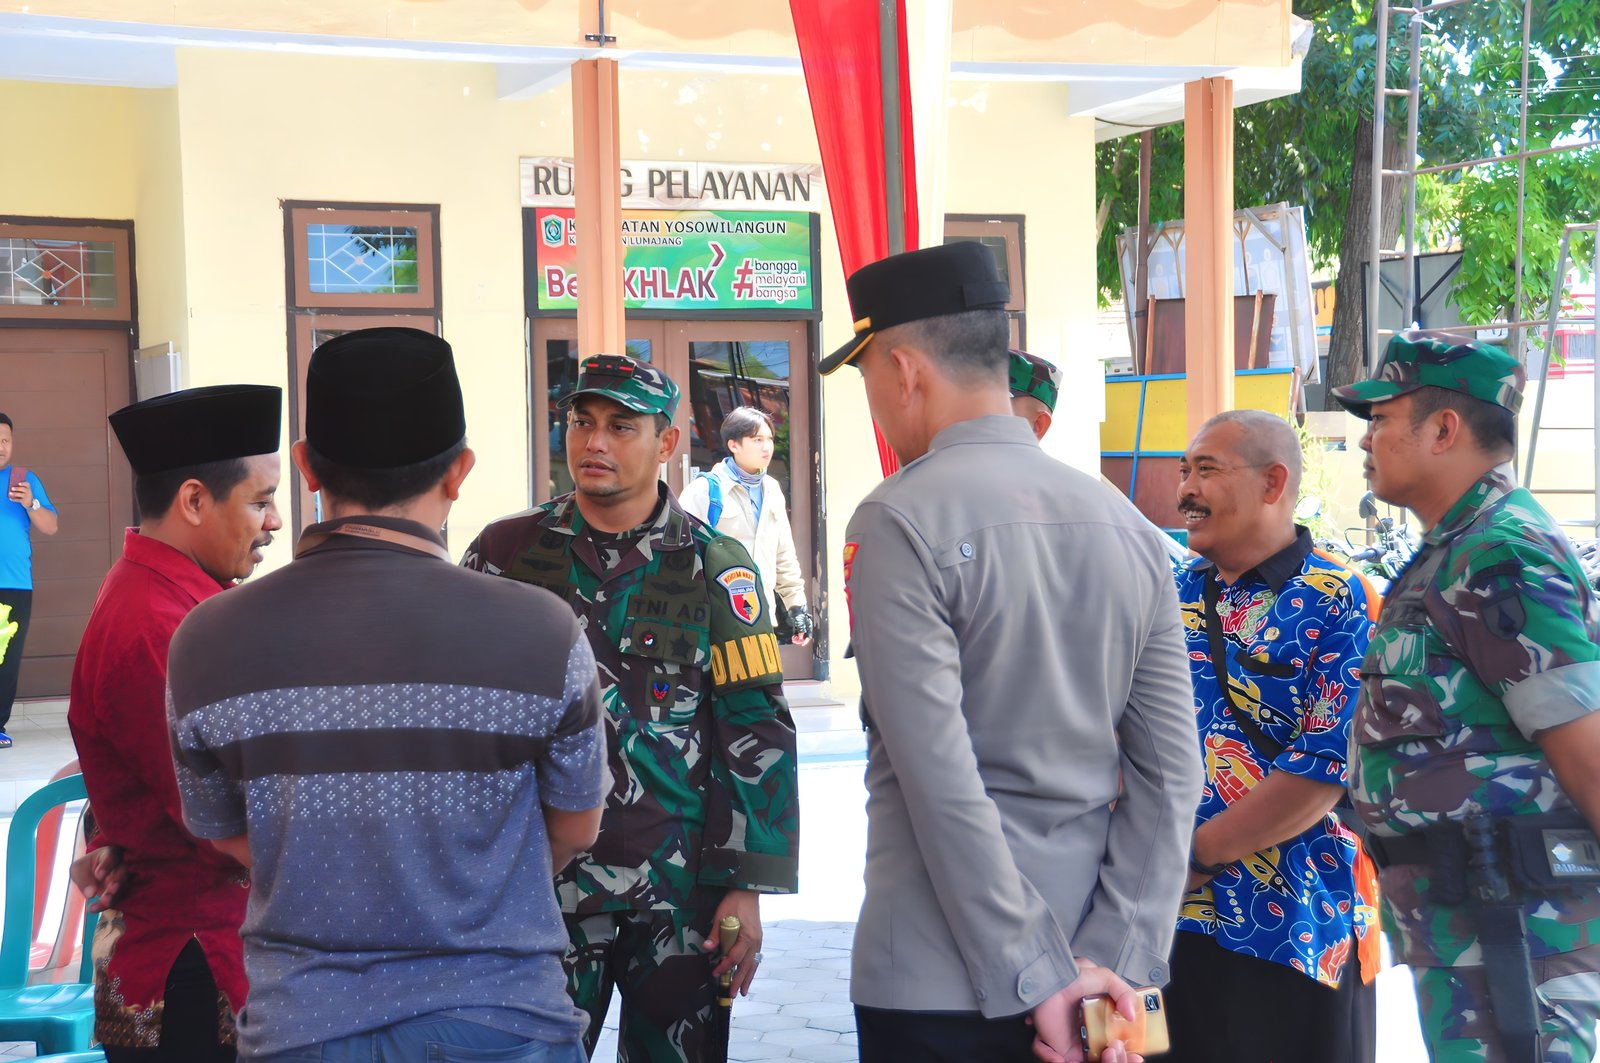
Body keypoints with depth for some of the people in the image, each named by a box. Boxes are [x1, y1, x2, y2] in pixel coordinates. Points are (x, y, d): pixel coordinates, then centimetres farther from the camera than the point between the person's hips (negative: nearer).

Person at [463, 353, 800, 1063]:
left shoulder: (715, 568, 1)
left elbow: (757, 736, 0)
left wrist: (747, 889, -6)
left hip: (680, 882, 0)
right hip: (539, 879, 1)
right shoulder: (505, 552, 4)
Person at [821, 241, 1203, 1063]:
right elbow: (1171, 774, 0)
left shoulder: (899, 523, -13)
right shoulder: (1130, 527, 5)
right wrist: (1111, 964, -3)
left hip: (938, 986, -6)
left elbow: (940, 780, -18)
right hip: (1092, 967, 6)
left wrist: (1036, 975, -13)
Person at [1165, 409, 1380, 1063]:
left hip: (1293, 934, -5)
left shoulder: (1340, 606, -9)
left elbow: (1326, 769, -16)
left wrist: (1195, 854, -15)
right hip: (1168, 918, 5)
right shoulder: (1172, 597, 10)